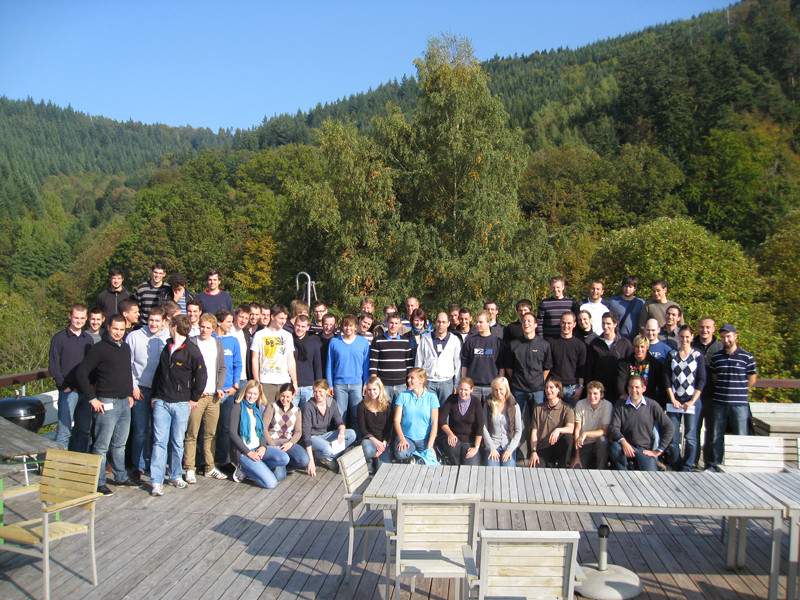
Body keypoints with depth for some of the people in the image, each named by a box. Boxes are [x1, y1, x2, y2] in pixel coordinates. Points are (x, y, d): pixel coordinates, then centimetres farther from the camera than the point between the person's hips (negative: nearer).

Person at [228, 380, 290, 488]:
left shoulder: (258, 408, 15)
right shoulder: (238, 407, -6)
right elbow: (233, 433, -12)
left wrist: (263, 446, -8)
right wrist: (249, 453, -17)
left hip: (258, 448, 7)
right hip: (243, 451, -7)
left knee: (284, 458, -21)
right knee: (271, 483, -20)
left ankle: (252, 468, -5)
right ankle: (244, 470, 1)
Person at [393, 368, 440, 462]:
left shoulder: (431, 397, 3)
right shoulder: (403, 395, 5)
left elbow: (434, 423, 0)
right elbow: (397, 420, 1)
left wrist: (430, 446, -11)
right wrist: (402, 439, -15)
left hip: (425, 439, 0)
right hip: (406, 436, 0)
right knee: (401, 454, -32)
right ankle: (412, 451, 1)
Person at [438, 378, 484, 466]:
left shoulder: (476, 402, -1)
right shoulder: (452, 399, 0)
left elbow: (480, 426, -6)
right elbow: (441, 419, -4)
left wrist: (476, 447, -13)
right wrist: (450, 434, -21)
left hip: (470, 441, -1)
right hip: (454, 437, 1)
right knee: (452, 446, -35)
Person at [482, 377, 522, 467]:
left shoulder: (514, 406, 7)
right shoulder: (488, 405, 7)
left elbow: (518, 431, 5)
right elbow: (484, 428, 2)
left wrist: (510, 449, -7)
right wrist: (492, 448, -8)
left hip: (509, 446, 0)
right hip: (492, 445, 0)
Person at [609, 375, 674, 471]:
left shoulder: (652, 405, 2)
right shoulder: (620, 405, 4)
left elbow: (669, 427, 0)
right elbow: (614, 428, -4)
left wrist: (659, 450, -4)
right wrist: (623, 442, -25)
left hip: (646, 449, -1)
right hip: (627, 446, 1)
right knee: (614, 447, -34)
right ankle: (624, 474, -7)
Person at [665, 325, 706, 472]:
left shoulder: (698, 356, 4)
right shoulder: (671, 355, 9)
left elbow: (701, 380, 1)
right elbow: (667, 378, 6)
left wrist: (692, 401, -7)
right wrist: (673, 399, -3)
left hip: (692, 401, -2)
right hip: (674, 400, 2)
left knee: (690, 436, -3)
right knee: (672, 436, -1)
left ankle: (686, 468, 6)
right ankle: (675, 468, 10)